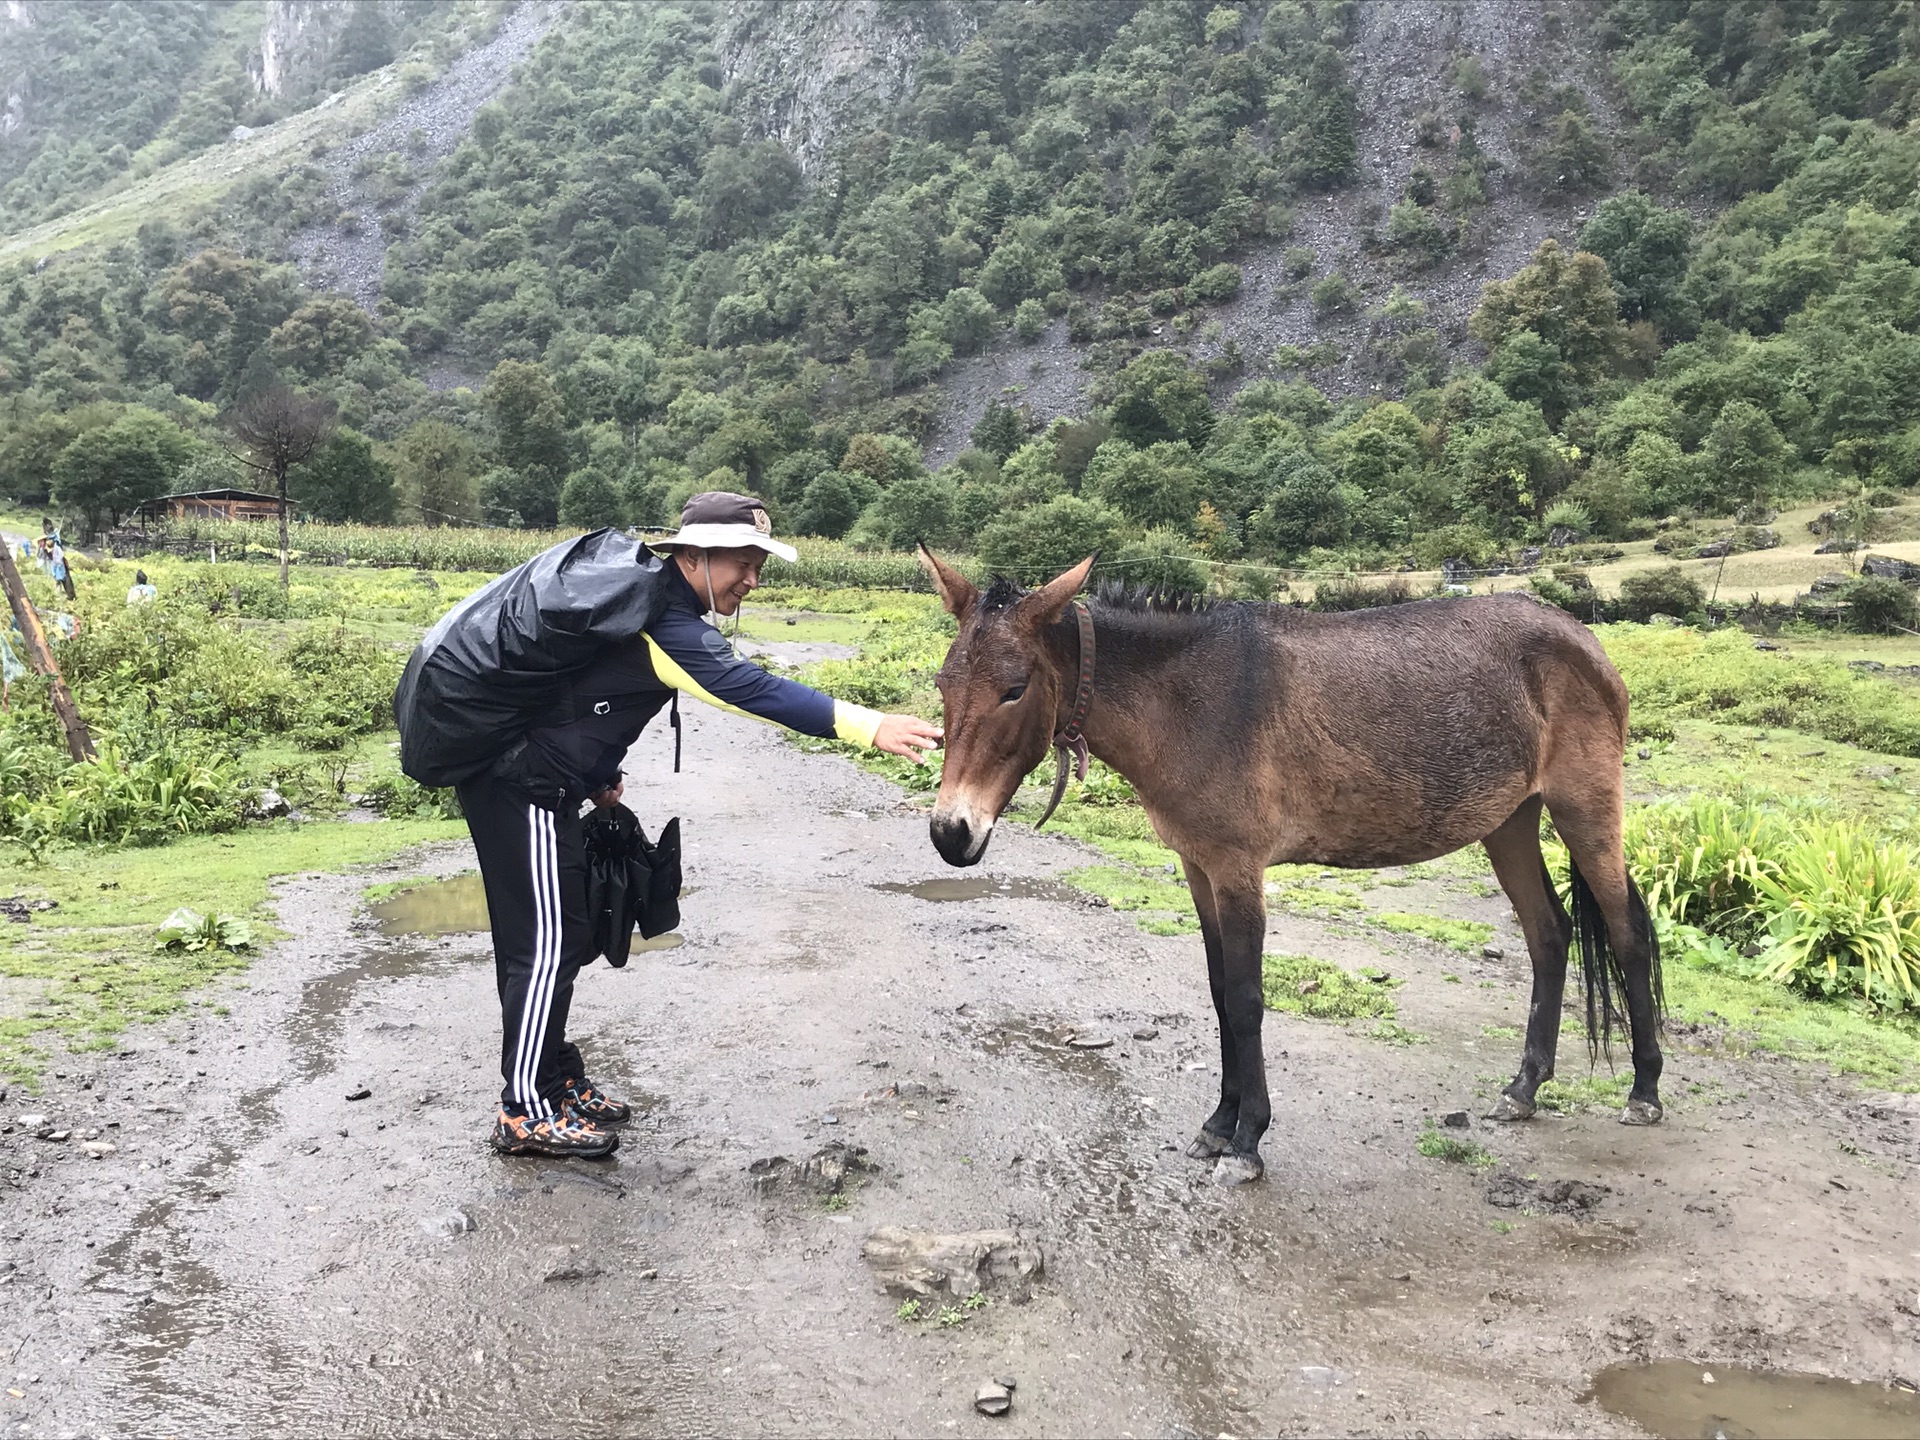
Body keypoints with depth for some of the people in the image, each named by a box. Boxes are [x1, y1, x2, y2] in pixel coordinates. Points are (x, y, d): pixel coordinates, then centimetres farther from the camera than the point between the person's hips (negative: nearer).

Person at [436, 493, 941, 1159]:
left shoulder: (657, 602, 10)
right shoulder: (661, 622, -22)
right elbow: (748, 689, -32)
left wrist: (598, 772, 15)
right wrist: (870, 726, -37)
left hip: (540, 783, 10)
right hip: (522, 787, -10)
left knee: (546, 939, 16)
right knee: (549, 943, -3)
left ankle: (558, 1080, 28)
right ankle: (525, 1114, 7)